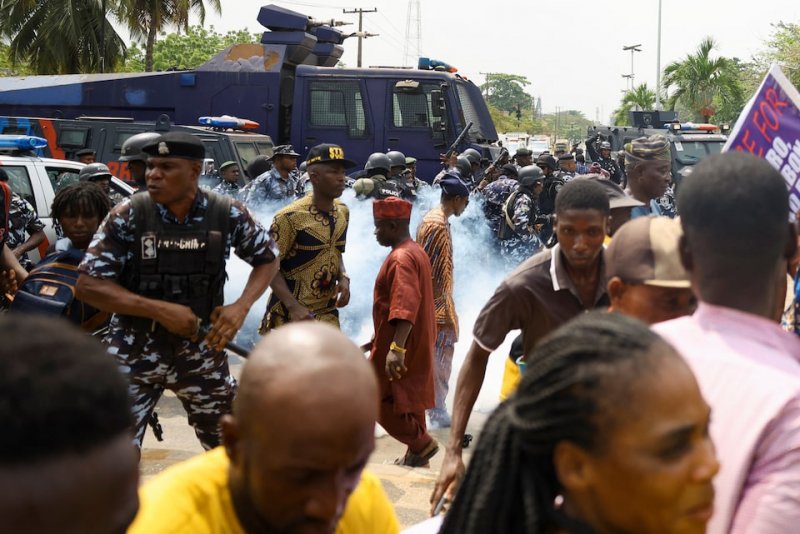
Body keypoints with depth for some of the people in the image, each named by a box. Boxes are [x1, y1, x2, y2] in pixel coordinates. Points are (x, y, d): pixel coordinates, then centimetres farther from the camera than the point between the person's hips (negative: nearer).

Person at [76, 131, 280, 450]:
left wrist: (241, 307, -11)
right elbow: (88, 285, -13)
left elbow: (268, 258, 8)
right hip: (136, 352, -2)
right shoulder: (127, 217, -13)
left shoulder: (227, 215, -8)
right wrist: (160, 310, -23)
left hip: (202, 350, 2)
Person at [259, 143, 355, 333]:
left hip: (327, 313, 7)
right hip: (290, 315, -7)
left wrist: (343, 278, -1)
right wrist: (293, 306, -23)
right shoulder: (291, 217, -18)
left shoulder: (342, 212, 6)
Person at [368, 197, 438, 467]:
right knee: (408, 401, 15)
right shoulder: (415, 251, 13)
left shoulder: (401, 258, -19)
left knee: (379, 401, -3)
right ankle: (417, 455, 20)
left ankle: (422, 444, 1)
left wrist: (396, 348, -41)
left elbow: (405, 306, -32)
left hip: (400, 347, -10)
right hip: (415, 345, 10)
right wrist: (379, 340, 25)